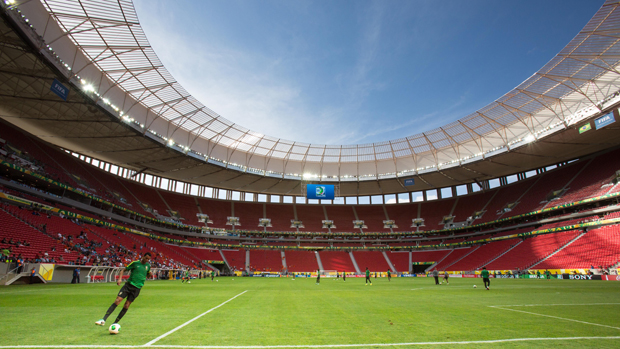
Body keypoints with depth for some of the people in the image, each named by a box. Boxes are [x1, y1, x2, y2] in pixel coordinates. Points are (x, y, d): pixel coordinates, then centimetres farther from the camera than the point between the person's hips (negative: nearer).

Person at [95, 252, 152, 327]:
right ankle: (103, 320, -10)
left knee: (126, 306, -2)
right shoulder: (135, 263, -3)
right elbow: (123, 270, 3)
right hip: (129, 284, -2)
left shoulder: (148, 266, 7)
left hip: (137, 288, 2)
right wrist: (120, 279, -13)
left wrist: (149, 275, -1)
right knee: (117, 300, -16)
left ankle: (115, 323, 9)